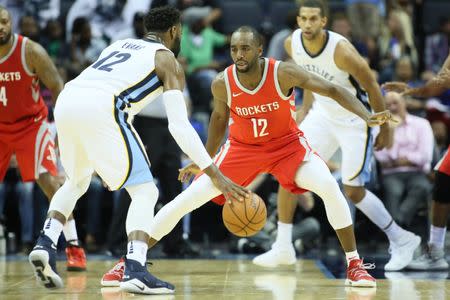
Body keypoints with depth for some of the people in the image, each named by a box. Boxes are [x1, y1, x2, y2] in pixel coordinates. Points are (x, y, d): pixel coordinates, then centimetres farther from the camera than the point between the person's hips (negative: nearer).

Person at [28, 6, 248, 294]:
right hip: (99, 109, -7)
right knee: (144, 191, 4)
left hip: (65, 101, 7)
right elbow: (180, 125, 5)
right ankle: (135, 271, -13)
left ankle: (45, 245, 13)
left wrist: (107, 162, 46)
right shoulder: (167, 59, 15)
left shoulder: (120, 45, 34)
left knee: (77, 182, 31)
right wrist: (215, 175, 6)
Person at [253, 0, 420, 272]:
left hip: (354, 120, -6)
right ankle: (283, 249, 5)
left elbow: (372, 87, -17)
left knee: (353, 192, -4)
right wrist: (306, 110, 13)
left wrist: (385, 130, -10)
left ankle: (402, 241, 15)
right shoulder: (293, 44, -11)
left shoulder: (341, 51, -30)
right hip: (322, 114, 6)